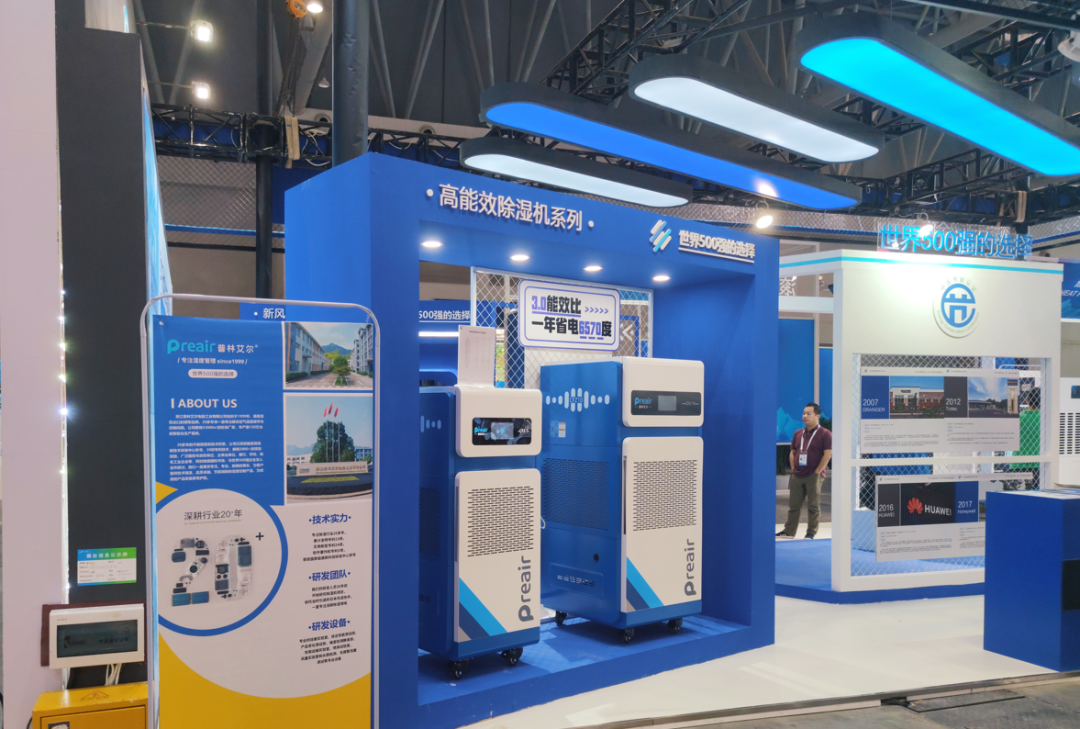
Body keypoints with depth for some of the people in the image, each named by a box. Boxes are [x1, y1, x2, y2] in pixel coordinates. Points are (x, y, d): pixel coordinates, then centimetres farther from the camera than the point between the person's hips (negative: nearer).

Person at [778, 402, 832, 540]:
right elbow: (792, 452, 20)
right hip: (797, 476, 6)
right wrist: (793, 468, 8)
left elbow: (828, 454, -12)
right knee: (793, 505, 8)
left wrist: (817, 472, -14)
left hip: (813, 476, -6)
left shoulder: (825, 434, -5)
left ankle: (811, 533, 7)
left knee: (813, 505, 1)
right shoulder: (798, 434, 14)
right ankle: (789, 531, 14)